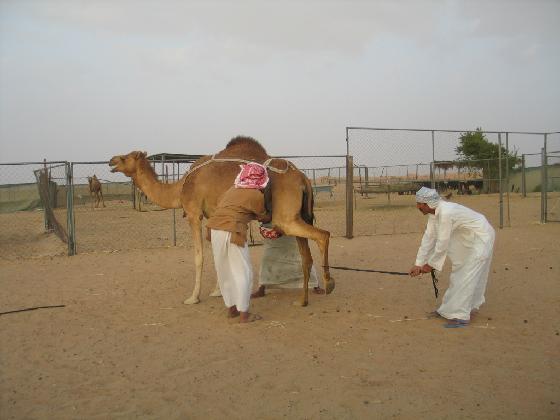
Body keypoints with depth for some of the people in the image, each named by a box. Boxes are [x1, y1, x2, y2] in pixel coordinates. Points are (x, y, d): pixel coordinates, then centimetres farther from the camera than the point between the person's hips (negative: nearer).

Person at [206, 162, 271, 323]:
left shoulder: (233, 189, 19)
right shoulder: (257, 195, 0)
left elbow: (220, 206, 21)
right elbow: (264, 217, 14)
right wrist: (269, 217, 35)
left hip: (215, 229, 8)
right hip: (232, 231, -7)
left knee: (224, 271, 16)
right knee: (243, 272, 2)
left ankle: (231, 308, 26)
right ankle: (243, 314, 3)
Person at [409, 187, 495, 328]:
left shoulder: (445, 213, -32)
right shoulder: (434, 213, -4)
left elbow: (442, 244, -27)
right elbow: (429, 238, -1)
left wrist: (430, 264, -14)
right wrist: (418, 263, -1)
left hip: (481, 238, -9)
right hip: (468, 239, 9)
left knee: (468, 275, -9)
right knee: (459, 272, 15)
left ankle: (460, 316, -4)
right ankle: (451, 309, 26)